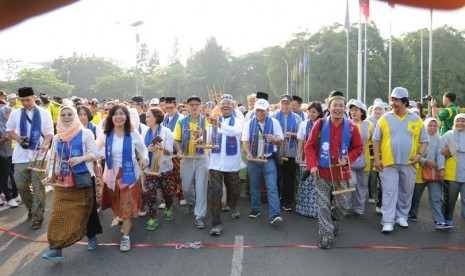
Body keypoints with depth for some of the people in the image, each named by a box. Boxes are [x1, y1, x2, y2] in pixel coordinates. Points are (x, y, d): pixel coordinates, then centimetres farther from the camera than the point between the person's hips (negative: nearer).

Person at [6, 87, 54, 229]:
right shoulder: (15, 113, 7)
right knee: (21, 184, 5)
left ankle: (37, 217, 5)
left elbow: (49, 133, 1)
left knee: (38, 186, -2)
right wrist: (18, 139, -4)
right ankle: (31, 208, 31)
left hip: (38, 154, -2)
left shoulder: (44, 113, 1)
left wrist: (45, 144, -19)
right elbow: (9, 130, 16)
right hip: (21, 155, 3)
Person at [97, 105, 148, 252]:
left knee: (127, 205, -6)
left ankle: (126, 237, -1)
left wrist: (144, 158, -17)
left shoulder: (133, 134, -5)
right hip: (112, 174, 2)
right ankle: (125, 222, 43)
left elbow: (143, 149, 5)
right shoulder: (105, 135, -2)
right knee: (117, 204, 17)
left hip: (130, 174, -2)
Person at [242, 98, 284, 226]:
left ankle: (274, 215, -15)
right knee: (254, 186, 12)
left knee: (272, 187, -11)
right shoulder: (249, 123, 4)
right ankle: (255, 209, 28)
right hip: (253, 160, 2)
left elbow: (280, 141, 3)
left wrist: (275, 139, -21)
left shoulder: (274, 122, 1)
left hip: (269, 159, -2)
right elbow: (245, 141, 0)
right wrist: (248, 154, -19)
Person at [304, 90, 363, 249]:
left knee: (343, 206, 12)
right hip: (322, 173, -1)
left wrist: (347, 159, -9)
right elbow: (309, 146, 0)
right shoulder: (320, 124, -5)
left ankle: (333, 222, 42)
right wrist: (312, 165, -11)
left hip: (341, 173, 2)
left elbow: (358, 148, 8)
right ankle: (326, 235, 13)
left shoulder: (351, 127, -2)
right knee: (323, 206, 1)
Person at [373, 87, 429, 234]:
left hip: (408, 163, 2)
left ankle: (402, 216, 30)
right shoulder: (385, 119, 0)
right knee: (389, 192, -3)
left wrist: (419, 154, -8)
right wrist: (377, 159, -5)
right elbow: (376, 140, 2)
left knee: (406, 192, 13)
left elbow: (424, 140, 9)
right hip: (389, 163, -2)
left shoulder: (416, 120, 3)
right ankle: (388, 222, 0)